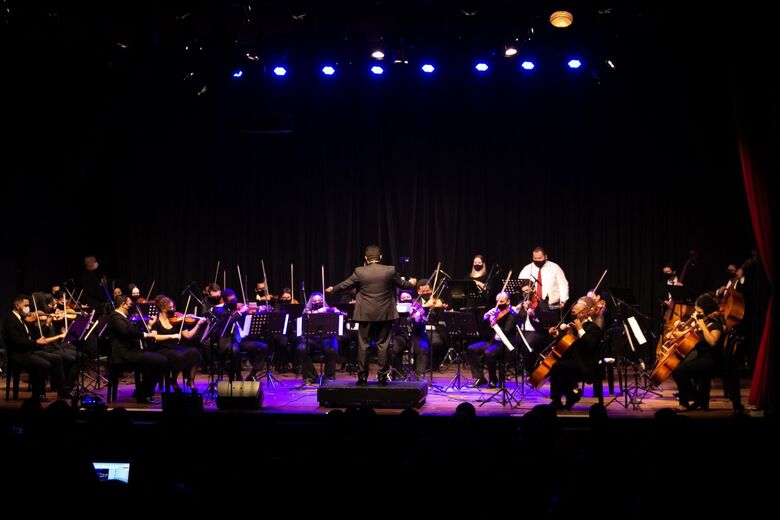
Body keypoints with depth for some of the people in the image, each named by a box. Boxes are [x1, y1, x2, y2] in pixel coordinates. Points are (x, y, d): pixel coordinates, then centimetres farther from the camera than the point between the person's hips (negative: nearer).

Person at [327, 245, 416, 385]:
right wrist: (411, 283, 33)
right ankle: (383, 376, 6)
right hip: (385, 314, 1)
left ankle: (362, 376, 8)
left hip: (365, 314, -1)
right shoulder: (390, 271, -5)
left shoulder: (359, 272, -7)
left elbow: (345, 285, 4)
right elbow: (402, 284, 10)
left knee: (363, 345, 7)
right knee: (383, 345, 6)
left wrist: (332, 289, 24)